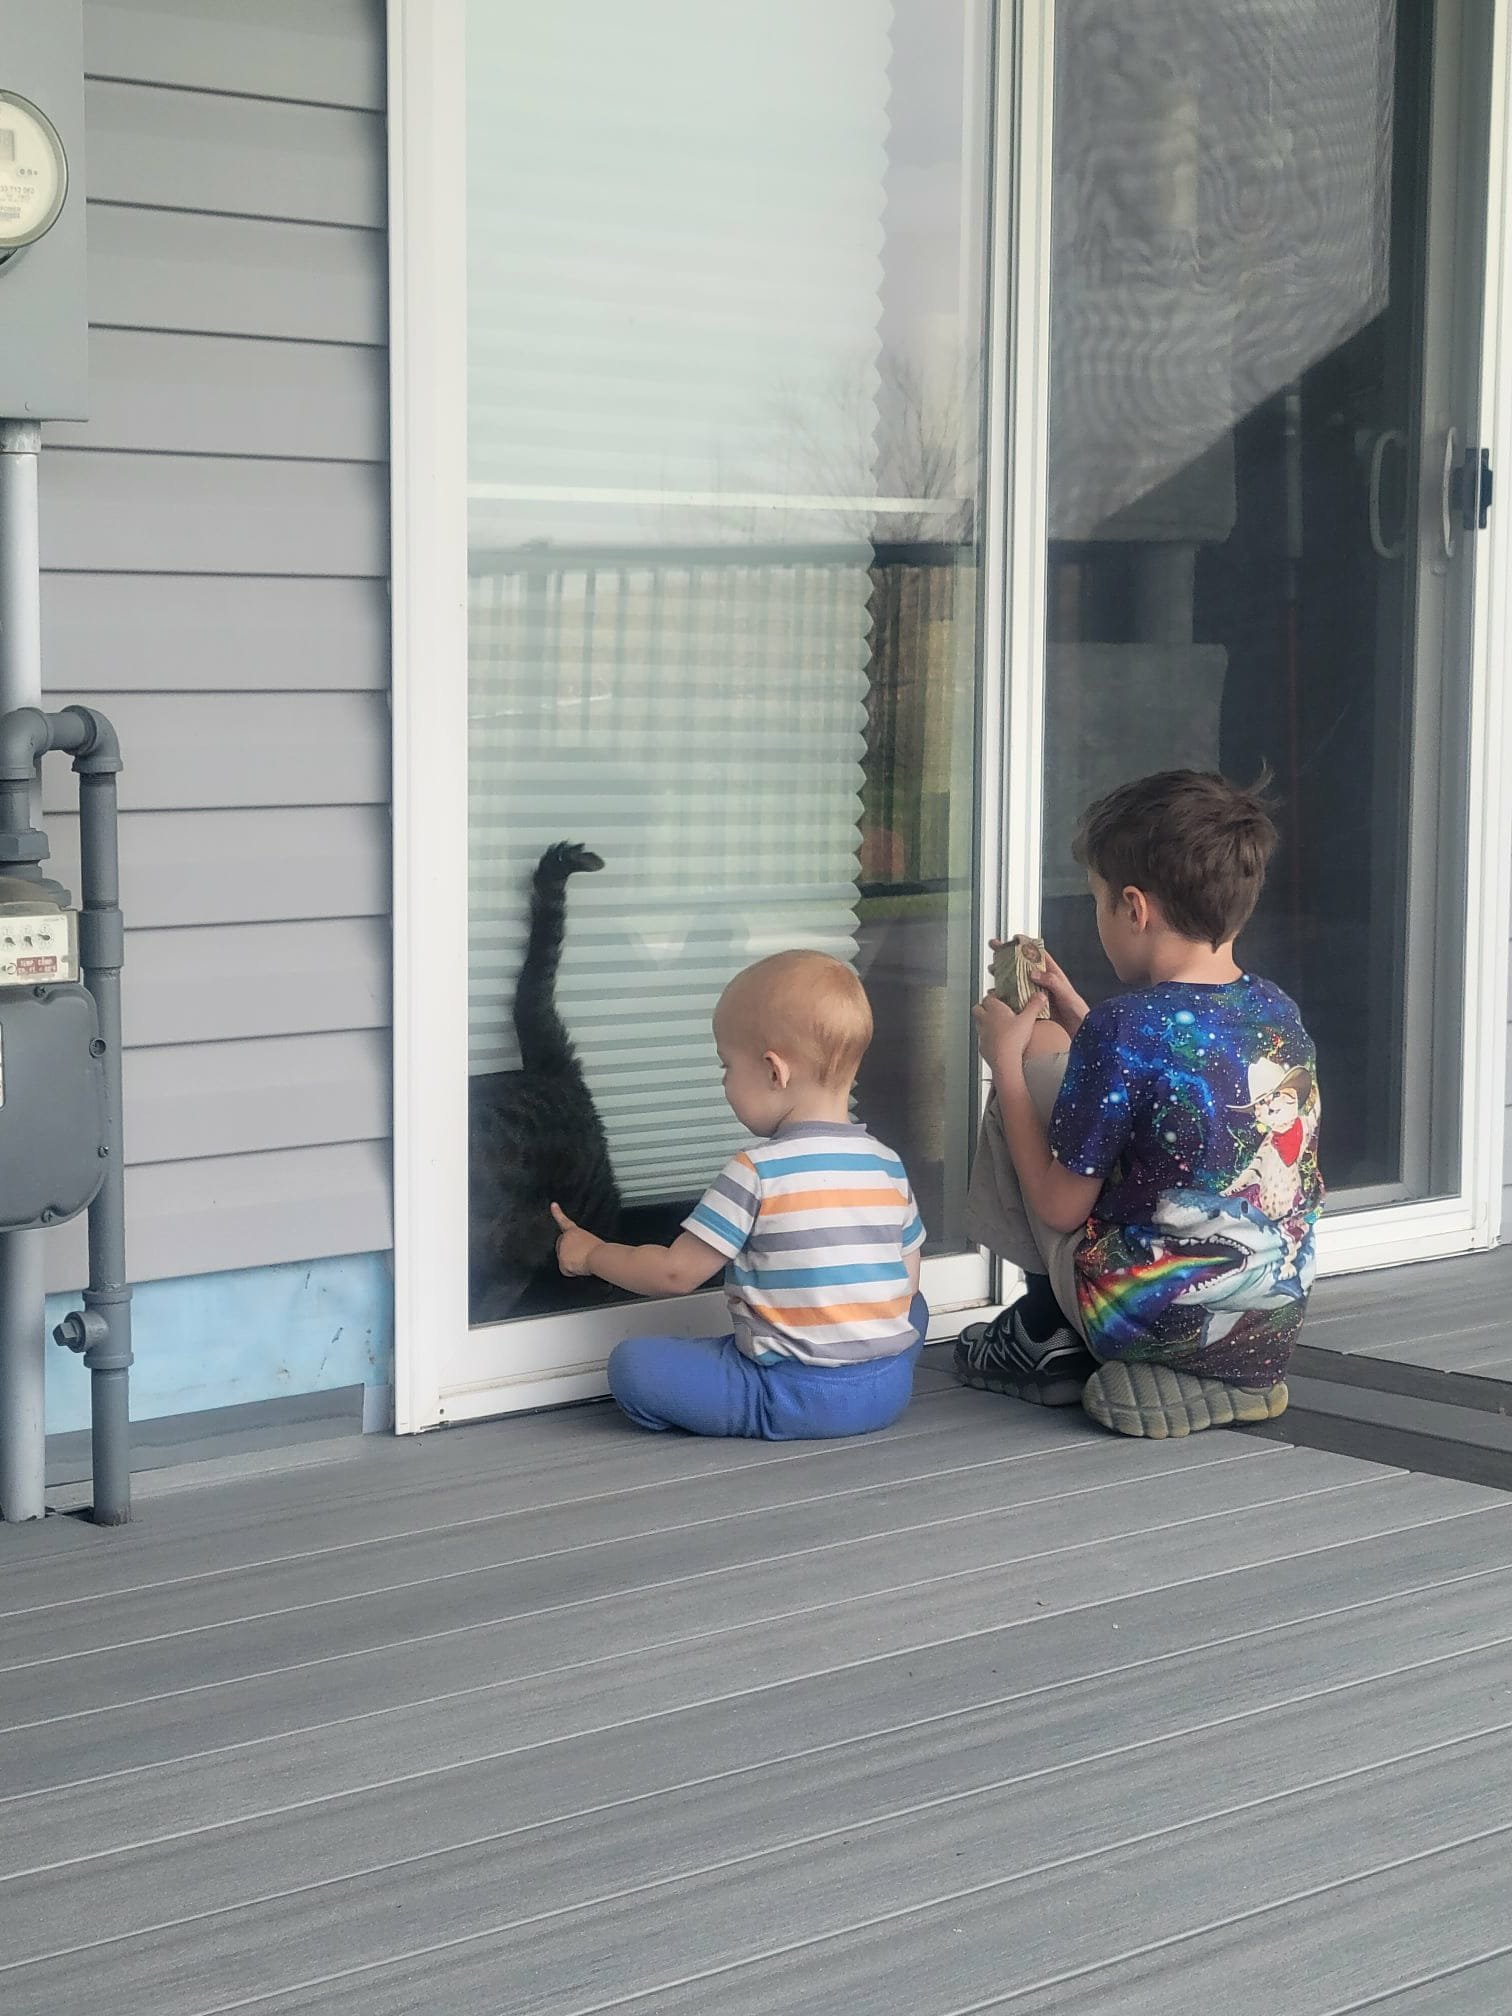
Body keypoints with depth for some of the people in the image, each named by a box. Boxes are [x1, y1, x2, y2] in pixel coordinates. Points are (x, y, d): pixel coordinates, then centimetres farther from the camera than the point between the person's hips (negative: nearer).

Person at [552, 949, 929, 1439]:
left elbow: (675, 1272, -6)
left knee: (633, 1362, -6)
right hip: (891, 1389, 6)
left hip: (799, 1396, -5)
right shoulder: (888, 1166, 7)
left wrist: (591, 1253, 11)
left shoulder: (757, 1173, -11)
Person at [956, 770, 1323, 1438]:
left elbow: (1060, 1204, -12)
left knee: (1033, 1067, 7)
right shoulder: (1280, 1012, 2)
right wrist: (1076, 1016, 19)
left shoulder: (1122, 1028, -19)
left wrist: (1007, 1057, -3)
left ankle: (1046, 1334, 16)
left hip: (1154, 1323, -7)